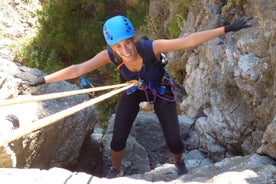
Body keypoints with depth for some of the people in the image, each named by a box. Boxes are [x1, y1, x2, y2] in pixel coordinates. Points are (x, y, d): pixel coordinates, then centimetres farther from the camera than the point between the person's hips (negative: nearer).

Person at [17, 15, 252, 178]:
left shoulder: (151, 47, -41)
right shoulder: (110, 55, -33)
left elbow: (189, 40, -44)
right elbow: (77, 69, -30)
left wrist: (227, 29, -47)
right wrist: (43, 80, -30)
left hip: (161, 90, -1)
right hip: (134, 91, 2)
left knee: (174, 142, -4)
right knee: (117, 142, -2)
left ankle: (179, 163, 35)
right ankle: (115, 171, 34)